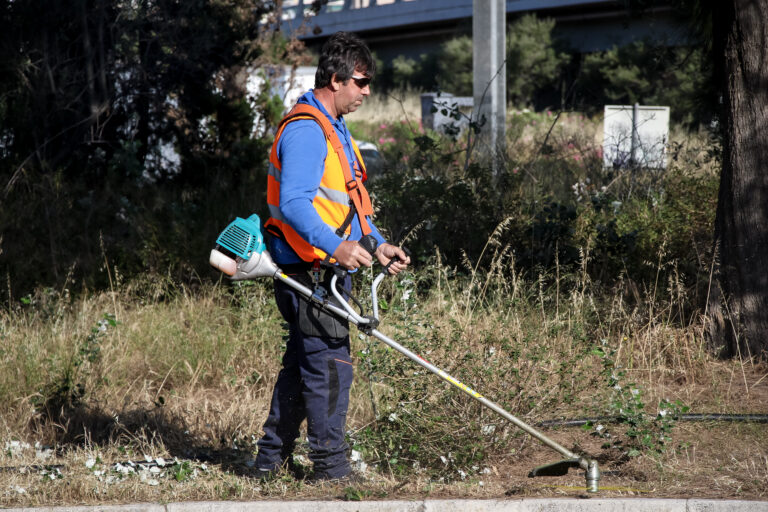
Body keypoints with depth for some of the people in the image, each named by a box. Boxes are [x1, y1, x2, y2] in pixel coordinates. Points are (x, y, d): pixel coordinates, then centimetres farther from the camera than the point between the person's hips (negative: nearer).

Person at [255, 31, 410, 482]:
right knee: (330, 365, -8)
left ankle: (272, 460, 24)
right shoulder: (305, 129, -16)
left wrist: (378, 244, 16)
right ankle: (332, 469, -2)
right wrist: (336, 244, -37)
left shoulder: (334, 130, 19)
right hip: (310, 272, -11)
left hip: (327, 272, 11)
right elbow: (293, 203, -27)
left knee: (302, 365, 15)